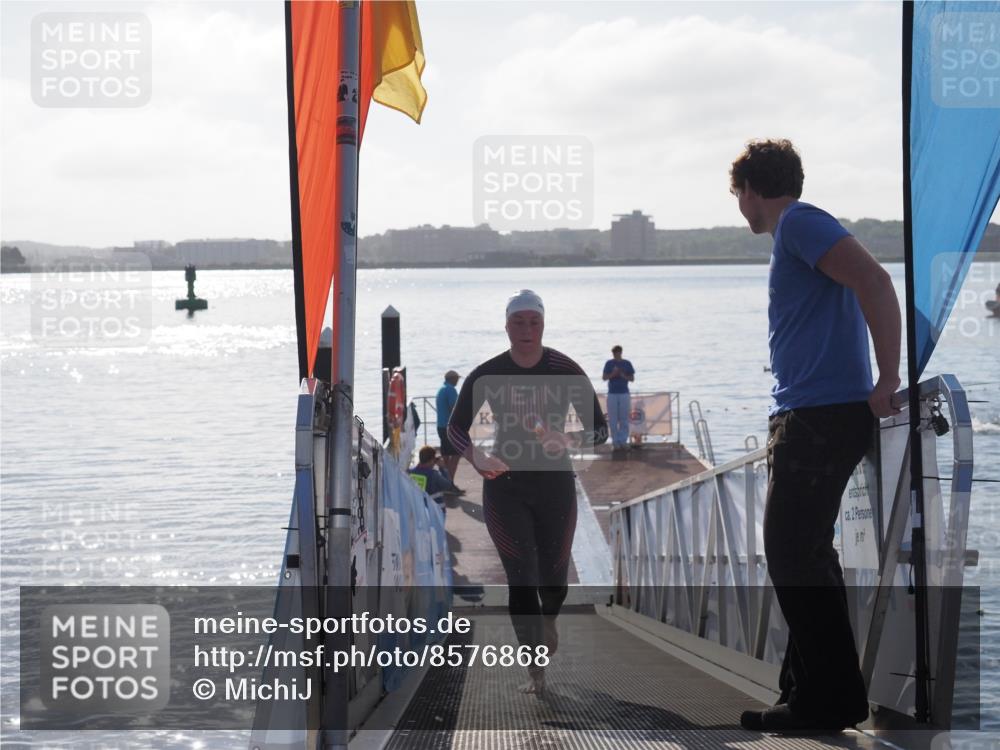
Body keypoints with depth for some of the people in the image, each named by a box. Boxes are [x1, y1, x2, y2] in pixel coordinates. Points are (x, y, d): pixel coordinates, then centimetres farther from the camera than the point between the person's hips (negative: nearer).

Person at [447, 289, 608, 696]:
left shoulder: (566, 371, -9)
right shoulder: (487, 375, -7)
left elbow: (599, 429, -6)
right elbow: (456, 426, 2)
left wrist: (571, 441, -28)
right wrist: (477, 459, -17)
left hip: (555, 484, 1)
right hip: (505, 485, 0)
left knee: (553, 573, 10)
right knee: (520, 576, -9)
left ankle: (548, 618, 48)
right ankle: (535, 670, -3)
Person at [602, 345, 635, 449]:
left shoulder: (627, 363, 5)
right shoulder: (609, 363, 5)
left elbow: (632, 378, 5)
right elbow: (604, 377, 0)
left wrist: (624, 376, -14)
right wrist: (613, 374, -18)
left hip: (624, 394, 0)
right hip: (612, 394, 0)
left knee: (624, 419, -1)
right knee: (613, 420, -2)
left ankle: (623, 441, 5)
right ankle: (615, 442, 2)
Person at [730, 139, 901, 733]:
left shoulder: (799, 222, -9)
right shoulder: (797, 229, 22)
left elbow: (874, 281, -23)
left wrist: (887, 380, -23)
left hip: (822, 414, -10)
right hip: (815, 415, 10)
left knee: (793, 555, -9)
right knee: (805, 554, 14)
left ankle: (829, 699, -5)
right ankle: (819, 690, 19)